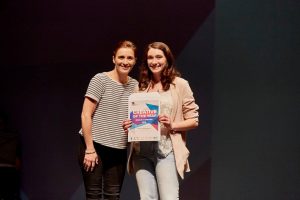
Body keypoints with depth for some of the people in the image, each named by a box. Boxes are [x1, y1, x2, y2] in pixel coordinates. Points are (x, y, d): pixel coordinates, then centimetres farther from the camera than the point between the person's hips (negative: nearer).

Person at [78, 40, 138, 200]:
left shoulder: (135, 85, 8)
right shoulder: (100, 80, -6)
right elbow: (86, 115, -9)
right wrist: (90, 149, -13)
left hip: (119, 150, 4)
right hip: (94, 145, -4)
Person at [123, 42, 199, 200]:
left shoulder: (179, 84, 2)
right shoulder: (141, 86, 13)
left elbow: (193, 120, 3)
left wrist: (172, 125, -13)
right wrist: (128, 126, 0)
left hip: (166, 151, -3)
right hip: (142, 152, 4)